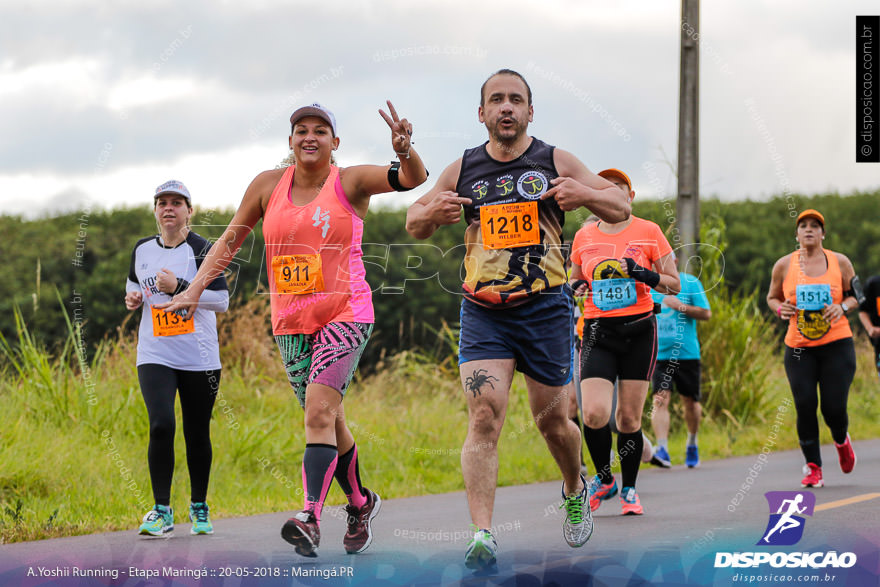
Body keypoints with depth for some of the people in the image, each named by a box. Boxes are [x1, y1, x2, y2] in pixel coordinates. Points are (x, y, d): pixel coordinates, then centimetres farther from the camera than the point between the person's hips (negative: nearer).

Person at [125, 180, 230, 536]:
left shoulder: (202, 250, -5)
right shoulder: (142, 250, 8)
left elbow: (222, 301, -11)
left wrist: (179, 288, -19)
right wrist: (133, 297, 5)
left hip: (199, 358, -2)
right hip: (155, 355, 2)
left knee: (197, 434, 6)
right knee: (161, 425, -16)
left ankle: (199, 509, 25)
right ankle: (161, 512, -8)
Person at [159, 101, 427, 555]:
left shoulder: (350, 182, -3)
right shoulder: (269, 185, 6)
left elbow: (412, 178, -15)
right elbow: (231, 239, 14)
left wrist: (404, 151, -37)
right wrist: (196, 287, 7)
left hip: (345, 315, -4)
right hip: (290, 322, 4)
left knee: (319, 413, -21)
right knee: (326, 420, 11)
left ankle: (310, 517, -30)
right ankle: (360, 502, 31)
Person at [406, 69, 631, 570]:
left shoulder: (555, 162, 3)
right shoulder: (463, 170, 7)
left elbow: (621, 208, 6)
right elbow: (415, 225, 19)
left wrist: (584, 194, -15)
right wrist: (432, 213, -6)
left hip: (545, 308, 0)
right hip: (483, 311, 0)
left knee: (553, 420, 10)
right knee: (484, 416, -16)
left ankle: (575, 489, 42)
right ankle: (483, 536, -20)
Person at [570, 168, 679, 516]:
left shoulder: (648, 232, 3)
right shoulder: (584, 237, 10)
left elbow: (674, 285, 6)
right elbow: (575, 283, 23)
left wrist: (646, 275, -13)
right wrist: (575, 289, 0)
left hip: (638, 330, -1)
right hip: (598, 332, 1)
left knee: (629, 417, -1)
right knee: (594, 413, -15)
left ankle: (629, 489, 17)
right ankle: (604, 480, 8)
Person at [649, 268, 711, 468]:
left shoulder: (690, 282, 0)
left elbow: (706, 313, -2)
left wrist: (680, 306, -14)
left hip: (687, 353, -1)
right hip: (659, 353, 1)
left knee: (691, 401, 9)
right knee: (660, 400, -15)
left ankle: (692, 443, 34)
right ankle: (662, 450, -22)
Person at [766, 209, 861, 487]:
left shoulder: (840, 262, 3)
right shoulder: (784, 266, 3)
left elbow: (855, 294, 13)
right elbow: (772, 297, 16)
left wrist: (843, 307, -9)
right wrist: (780, 309, -6)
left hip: (837, 344, -1)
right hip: (799, 349, 1)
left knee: (834, 407, -6)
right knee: (805, 406, -8)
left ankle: (841, 441, 31)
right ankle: (813, 468, 5)